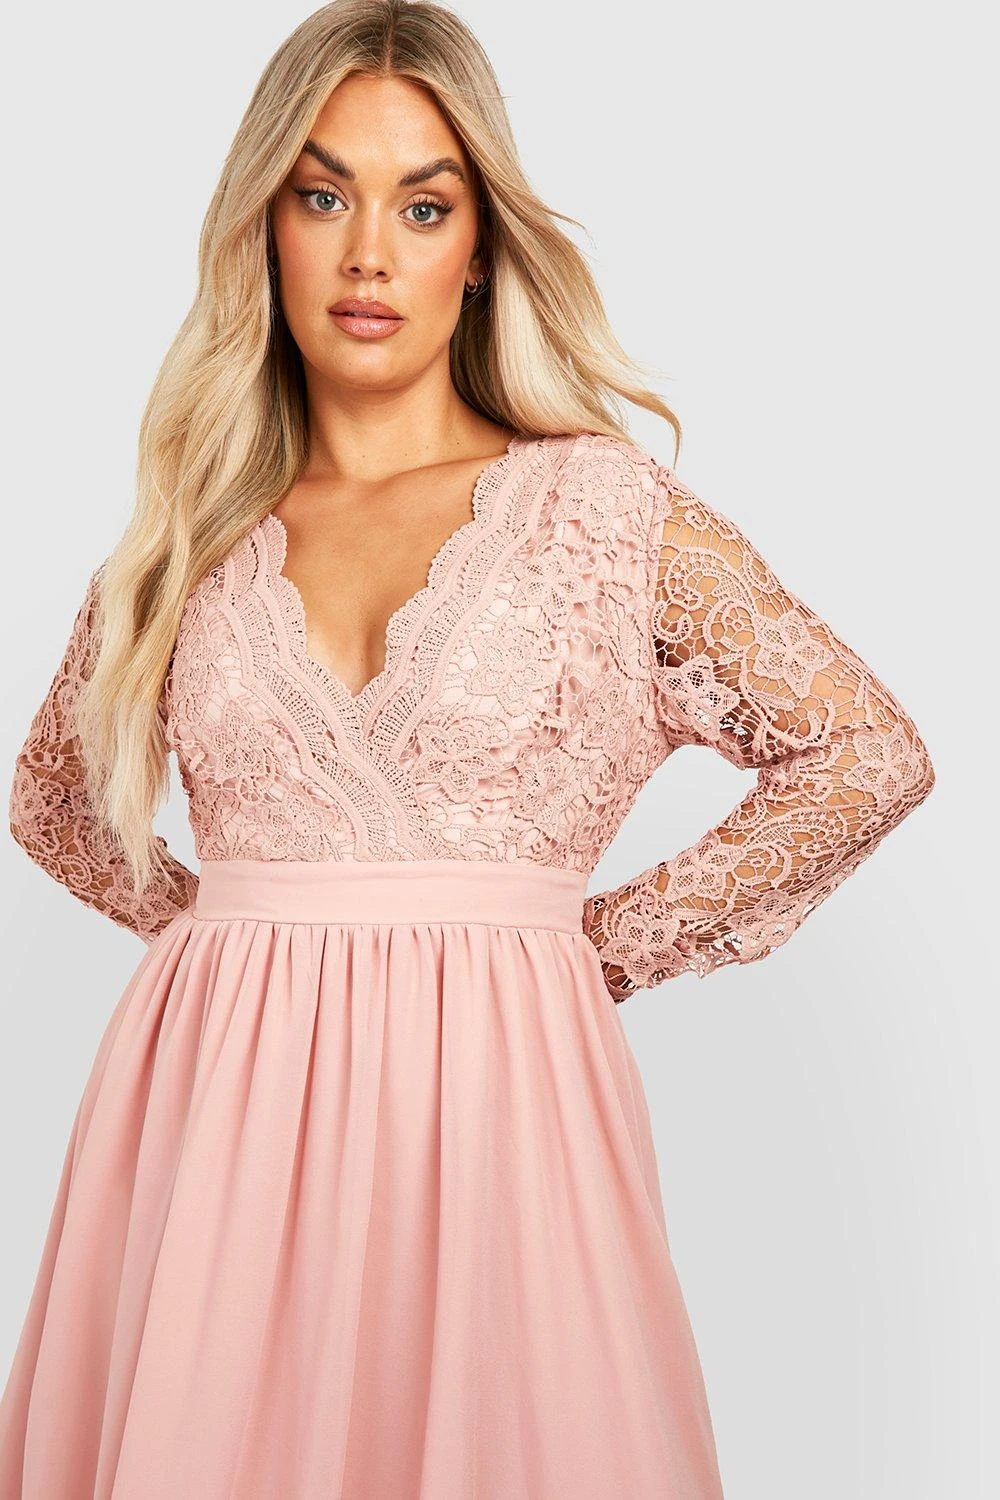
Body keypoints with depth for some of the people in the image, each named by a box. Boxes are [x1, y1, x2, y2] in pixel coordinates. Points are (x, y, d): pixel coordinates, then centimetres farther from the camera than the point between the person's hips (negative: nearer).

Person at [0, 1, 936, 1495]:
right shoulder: (190, 539, 9)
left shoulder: (605, 506, 1)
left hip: (497, 1108, -2)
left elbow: (871, 757, 2)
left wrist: (607, 946, 2)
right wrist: (228, 925, 9)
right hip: (216, 1122, 3)